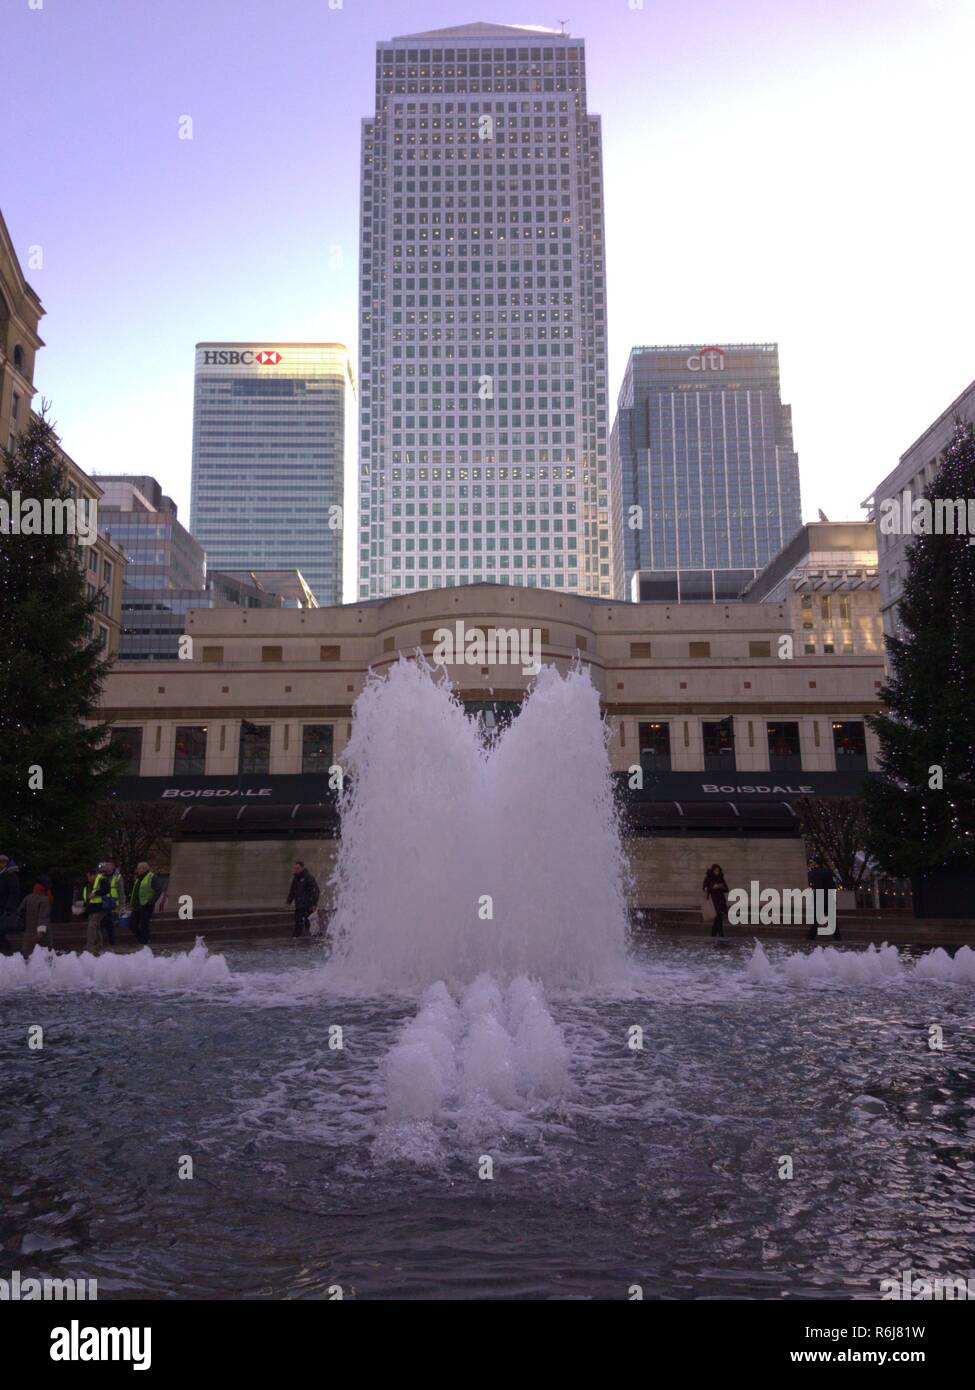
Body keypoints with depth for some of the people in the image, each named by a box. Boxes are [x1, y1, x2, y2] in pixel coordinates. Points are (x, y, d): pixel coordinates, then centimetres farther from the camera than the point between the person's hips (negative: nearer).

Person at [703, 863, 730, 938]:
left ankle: (713, 934, 17)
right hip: (713, 899, -5)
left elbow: (726, 889, 10)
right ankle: (721, 934, -21)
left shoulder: (721, 878, 10)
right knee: (719, 916, -17)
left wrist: (723, 887, -12)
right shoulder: (708, 879, -3)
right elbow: (705, 889, -6)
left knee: (717, 918, 6)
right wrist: (713, 887, -20)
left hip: (721, 899, 5)